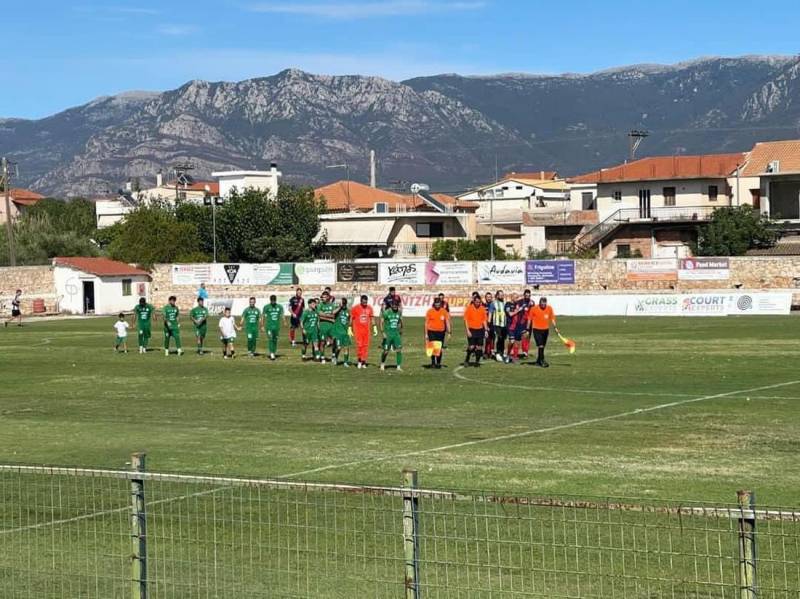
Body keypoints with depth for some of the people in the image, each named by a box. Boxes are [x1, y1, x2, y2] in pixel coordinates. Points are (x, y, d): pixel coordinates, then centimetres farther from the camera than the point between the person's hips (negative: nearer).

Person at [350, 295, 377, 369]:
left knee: (366, 345, 2)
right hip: (357, 329, -3)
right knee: (359, 345, -11)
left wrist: (374, 327, 9)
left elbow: (372, 318, 14)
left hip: (366, 329, 4)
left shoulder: (369, 308, 4)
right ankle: (359, 360, 5)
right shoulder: (355, 308, -7)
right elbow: (351, 318, 0)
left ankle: (363, 362, 9)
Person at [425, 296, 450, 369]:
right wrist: (426, 334, 0)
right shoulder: (430, 311, -2)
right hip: (432, 332, -2)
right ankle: (433, 363, 1)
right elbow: (426, 323, 2)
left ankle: (438, 363, 19)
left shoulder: (444, 311, 2)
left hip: (441, 332, 2)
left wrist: (449, 332, -2)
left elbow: (447, 322, 5)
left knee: (440, 348, 6)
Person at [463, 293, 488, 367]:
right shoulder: (469, 308, -5)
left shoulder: (482, 308, 5)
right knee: (471, 346, -8)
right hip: (472, 330, -3)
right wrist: (467, 331, -10)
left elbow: (484, 320, 11)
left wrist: (486, 330, 7)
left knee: (479, 347, 2)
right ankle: (466, 360, 9)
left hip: (480, 330, 3)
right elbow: (466, 320, -4)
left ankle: (477, 361, 12)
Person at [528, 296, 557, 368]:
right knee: (540, 346, -13)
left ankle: (538, 361, 21)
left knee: (542, 346, 10)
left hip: (546, 329, 4)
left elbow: (552, 318, 10)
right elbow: (530, 319, -2)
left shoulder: (549, 308, -1)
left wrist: (555, 327, 4)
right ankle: (542, 360, -11)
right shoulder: (534, 309, -11)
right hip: (537, 329, -4)